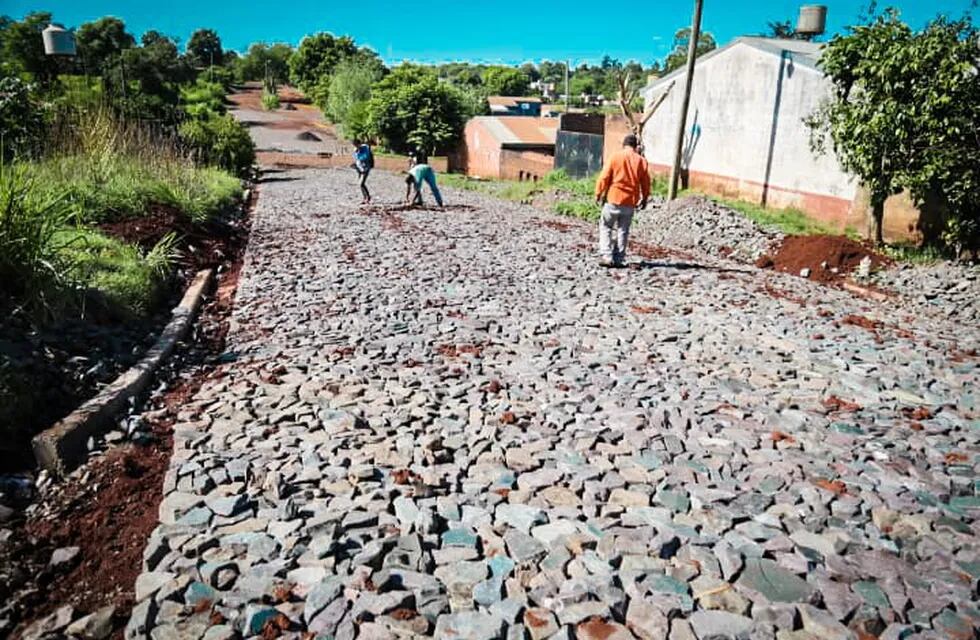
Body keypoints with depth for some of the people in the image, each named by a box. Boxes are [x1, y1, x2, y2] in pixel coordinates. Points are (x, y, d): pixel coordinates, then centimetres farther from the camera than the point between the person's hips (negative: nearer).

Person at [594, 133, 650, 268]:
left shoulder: (615, 157, -4)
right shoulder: (641, 161, 3)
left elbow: (604, 177, -6)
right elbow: (645, 183, 8)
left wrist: (598, 194, 5)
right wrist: (644, 198, 21)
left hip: (613, 199, -2)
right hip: (630, 202, 3)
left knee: (605, 227, 9)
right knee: (623, 230, 11)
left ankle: (606, 256, -3)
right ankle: (619, 259, 11)